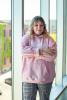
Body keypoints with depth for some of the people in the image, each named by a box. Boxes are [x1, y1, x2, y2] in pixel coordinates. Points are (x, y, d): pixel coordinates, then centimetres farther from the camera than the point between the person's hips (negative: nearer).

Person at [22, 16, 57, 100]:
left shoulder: (49, 40, 1)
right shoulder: (26, 38, 3)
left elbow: (52, 56, -14)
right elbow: (23, 49, -17)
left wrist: (33, 53, -13)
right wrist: (40, 51, -19)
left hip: (45, 77, 1)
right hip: (29, 77, 0)